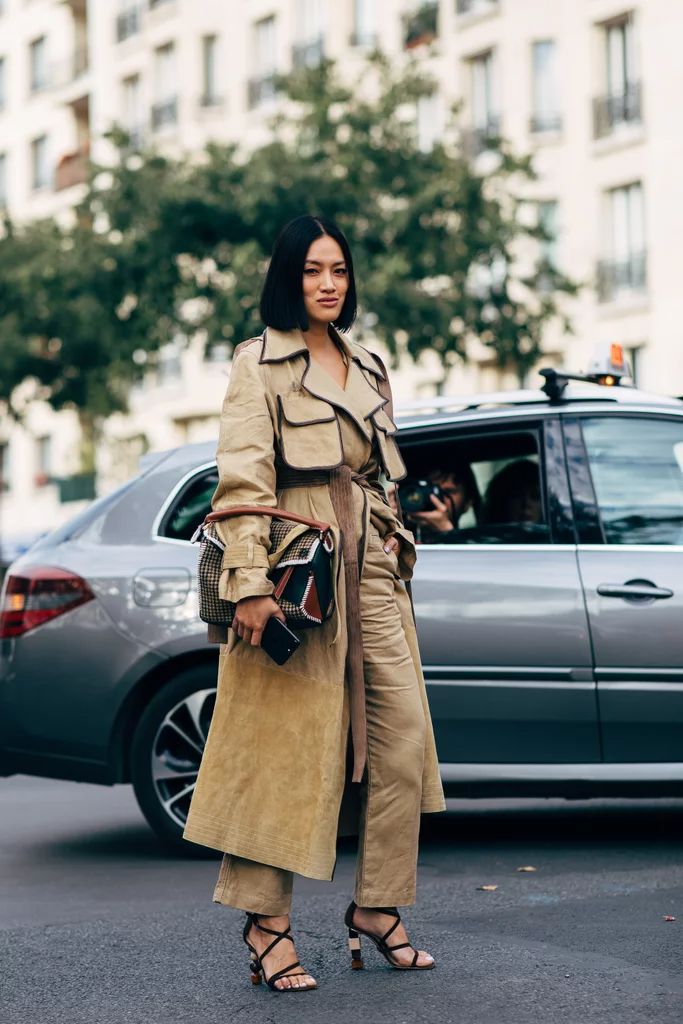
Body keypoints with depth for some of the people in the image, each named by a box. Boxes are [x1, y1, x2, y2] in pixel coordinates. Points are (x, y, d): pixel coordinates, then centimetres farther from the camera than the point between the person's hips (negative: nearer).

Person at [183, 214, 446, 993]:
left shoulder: (366, 368, 18)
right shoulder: (259, 363, -2)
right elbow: (242, 480, -11)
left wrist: (395, 545, 17)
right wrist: (249, 581, -19)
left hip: (370, 575, 7)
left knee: (404, 738, 2)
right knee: (288, 748, -4)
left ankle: (377, 908, 13)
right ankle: (267, 921, 5)